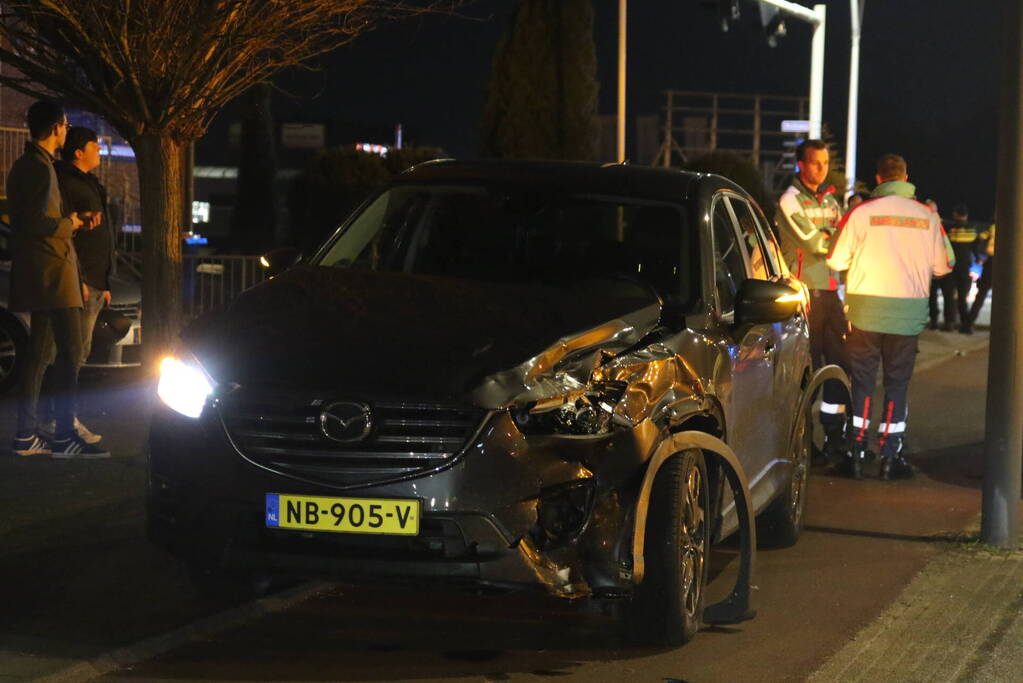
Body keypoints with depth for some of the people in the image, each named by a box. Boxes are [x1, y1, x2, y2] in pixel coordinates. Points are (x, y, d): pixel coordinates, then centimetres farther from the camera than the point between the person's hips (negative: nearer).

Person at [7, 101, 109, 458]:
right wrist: (68, 225, -7)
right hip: (52, 271, -10)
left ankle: (26, 436, 12)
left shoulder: (24, 166, 18)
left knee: (39, 351, 11)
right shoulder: (40, 168, -15)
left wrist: (72, 223, 18)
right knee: (70, 352, -9)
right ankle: (65, 437, -9)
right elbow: (37, 222, -23)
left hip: (36, 274, 10)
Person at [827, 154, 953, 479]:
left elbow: (837, 260, -2)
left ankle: (857, 452, 4)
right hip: (908, 312, 1)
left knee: (862, 379, 7)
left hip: (865, 309, -1)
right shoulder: (927, 217, -1)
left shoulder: (861, 213, -7)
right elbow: (943, 265, 5)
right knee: (897, 382, 9)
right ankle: (890, 455, 8)